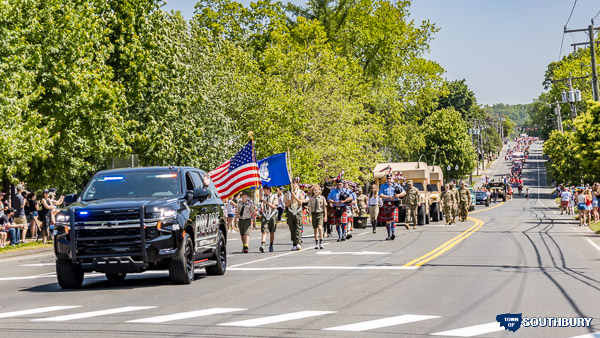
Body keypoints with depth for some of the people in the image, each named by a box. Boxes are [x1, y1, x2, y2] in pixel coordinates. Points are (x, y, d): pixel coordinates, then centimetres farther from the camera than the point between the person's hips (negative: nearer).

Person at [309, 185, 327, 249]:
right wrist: (310, 216, 3)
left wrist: (325, 216, 3)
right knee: (315, 229, 7)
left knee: (320, 227, -20)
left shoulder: (322, 198, 1)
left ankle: (321, 243, -16)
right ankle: (316, 244, 16)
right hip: (314, 214, 3)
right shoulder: (311, 199, 6)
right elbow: (310, 208, 10)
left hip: (320, 213, -3)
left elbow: (325, 207, 5)